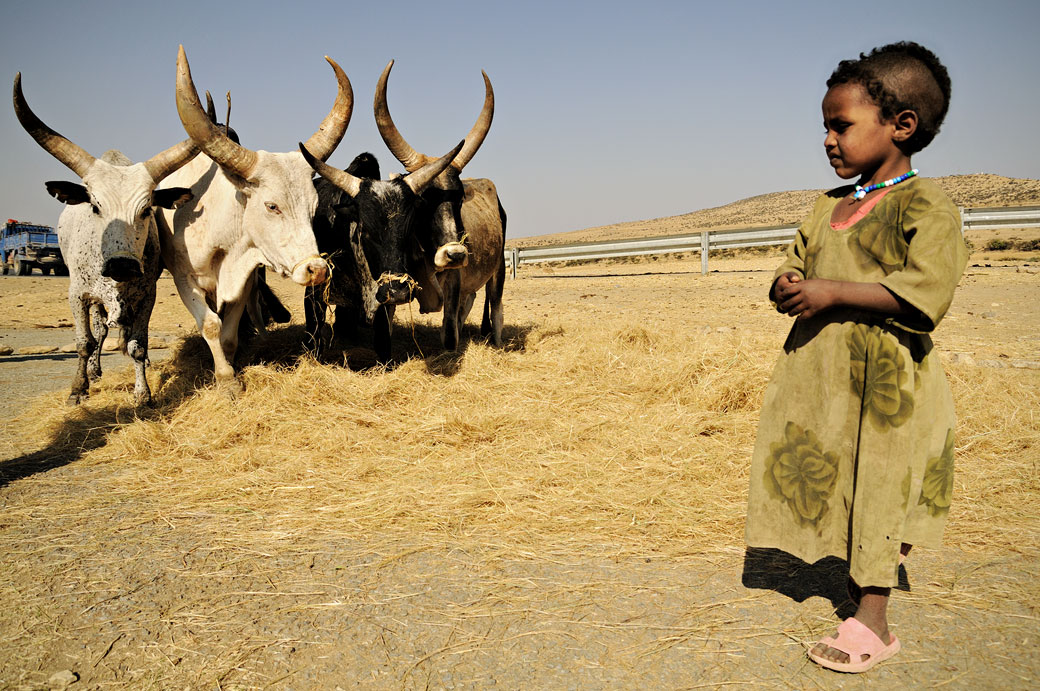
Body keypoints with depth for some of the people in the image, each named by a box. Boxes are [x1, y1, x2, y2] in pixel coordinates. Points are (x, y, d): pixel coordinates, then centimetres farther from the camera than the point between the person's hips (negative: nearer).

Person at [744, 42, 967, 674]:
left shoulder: (926, 206, -9)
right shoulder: (828, 207, 14)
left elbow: (924, 292, -21)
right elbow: (796, 265, 19)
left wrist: (832, 292, -22)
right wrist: (787, 288, -5)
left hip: (883, 380, -7)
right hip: (821, 375, 7)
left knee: (876, 487, 0)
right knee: (835, 485, 13)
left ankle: (872, 621, 10)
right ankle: (858, 578, 30)